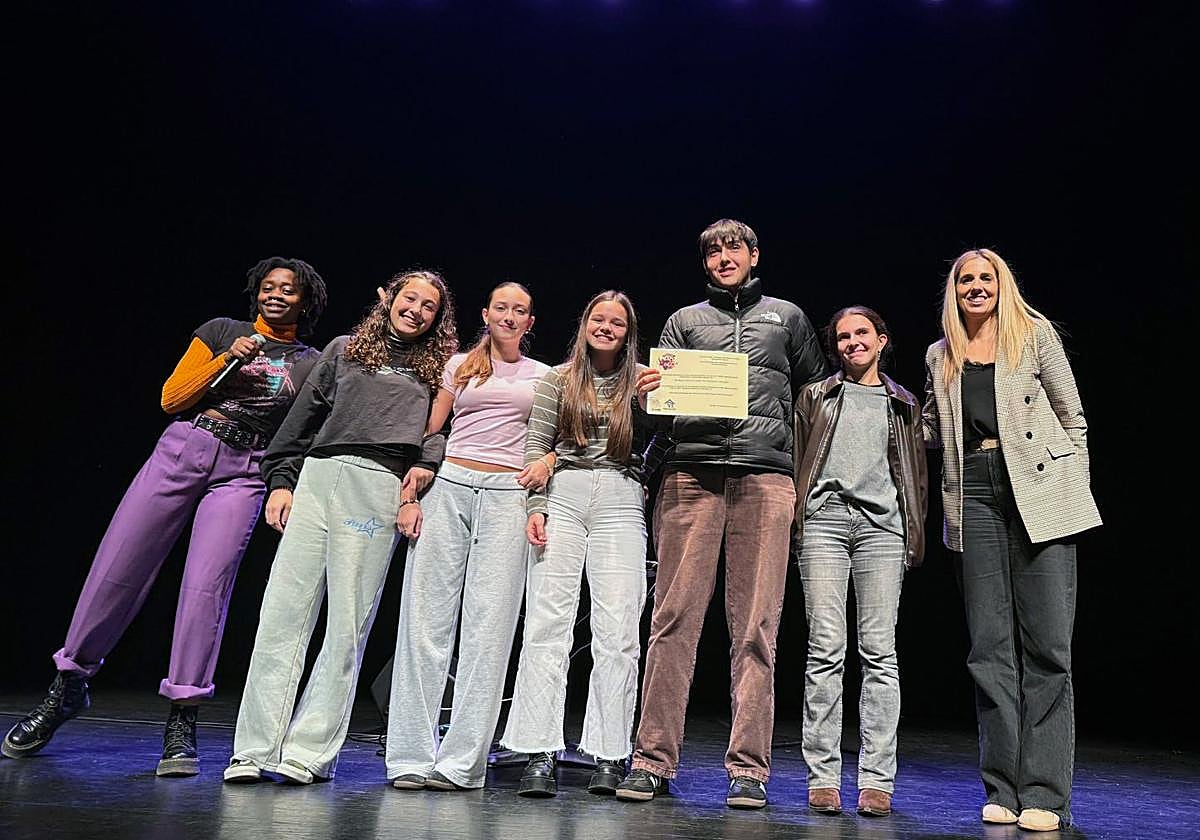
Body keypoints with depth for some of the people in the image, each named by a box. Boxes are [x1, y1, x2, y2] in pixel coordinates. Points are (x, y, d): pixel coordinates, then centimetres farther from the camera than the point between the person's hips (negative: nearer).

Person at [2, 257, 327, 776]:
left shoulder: (311, 365, 12)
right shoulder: (221, 331, 12)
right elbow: (171, 398, 6)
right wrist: (228, 358, -5)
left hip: (242, 475, -1)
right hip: (182, 450, 1)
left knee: (206, 587, -12)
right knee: (117, 569, 0)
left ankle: (181, 722, -3)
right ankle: (68, 687, 21)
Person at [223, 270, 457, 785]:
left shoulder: (439, 372, 17)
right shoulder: (345, 351, 21)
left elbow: (445, 434, 6)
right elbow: (303, 417, 18)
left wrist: (421, 481, -9)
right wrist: (280, 479, 8)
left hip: (379, 491, -2)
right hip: (315, 477, 2)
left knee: (348, 623, -3)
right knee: (283, 612, -2)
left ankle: (309, 751, 5)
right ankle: (255, 748, 5)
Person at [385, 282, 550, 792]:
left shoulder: (543, 376, 17)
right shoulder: (460, 365, 17)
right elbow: (428, 432, 12)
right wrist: (410, 491, 0)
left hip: (508, 495, 0)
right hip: (448, 486, 1)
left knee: (488, 625, -6)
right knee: (426, 616, -3)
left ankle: (461, 761, 0)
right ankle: (411, 757, 3)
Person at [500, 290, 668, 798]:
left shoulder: (642, 382, 14)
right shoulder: (558, 380, 14)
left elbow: (657, 443, 5)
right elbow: (536, 448, 8)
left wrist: (653, 395, -7)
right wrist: (535, 506, -3)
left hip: (621, 501, 0)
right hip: (563, 496, 0)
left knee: (617, 631, -6)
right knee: (548, 623, -7)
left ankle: (609, 758, 1)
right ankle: (540, 755, -3)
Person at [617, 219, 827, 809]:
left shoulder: (787, 317, 21)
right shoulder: (684, 321, 21)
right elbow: (659, 395, 13)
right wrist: (646, 392, -10)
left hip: (766, 478, 0)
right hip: (691, 476, 0)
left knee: (755, 629, -2)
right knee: (674, 619, -4)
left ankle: (748, 768, 4)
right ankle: (654, 759, 3)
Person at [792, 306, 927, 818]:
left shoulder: (904, 405, 20)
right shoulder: (815, 396, 17)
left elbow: (917, 475, 19)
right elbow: (795, 461, 12)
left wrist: (914, 535, 9)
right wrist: (793, 523, 3)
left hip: (882, 524, 1)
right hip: (825, 518, -1)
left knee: (880, 652, -3)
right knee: (826, 650, -5)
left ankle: (877, 780, 2)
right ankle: (822, 777, 0)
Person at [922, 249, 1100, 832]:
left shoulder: (1035, 334, 9)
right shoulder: (940, 356, 17)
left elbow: (1073, 420, 9)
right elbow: (931, 429, 27)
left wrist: (1076, 492, 3)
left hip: (1039, 494, -2)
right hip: (975, 497, 3)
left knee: (1047, 642, -5)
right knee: (991, 645, 2)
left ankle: (1044, 794, 2)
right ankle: (1003, 789, 9)